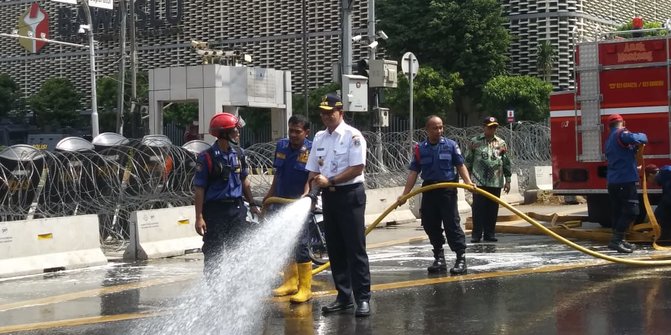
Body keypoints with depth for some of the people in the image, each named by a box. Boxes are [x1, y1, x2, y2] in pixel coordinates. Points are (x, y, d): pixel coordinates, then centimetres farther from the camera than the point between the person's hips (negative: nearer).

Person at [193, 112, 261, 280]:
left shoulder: (238, 153, 7)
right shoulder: (207, 157, -11)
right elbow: (199, 189, -10)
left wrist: (252, 204, 15)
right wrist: (199, 217, -13)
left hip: (237, 208, 5)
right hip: (215, 211, -5)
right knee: (213, 254, 2)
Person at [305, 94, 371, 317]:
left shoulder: (353, 136, -8)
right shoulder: (319, 138, 12)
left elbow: (357, 168, -15)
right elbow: (313, 170, 14)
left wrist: (330, 181, -17)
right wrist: (312, 184, -7)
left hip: (350, 194, -7)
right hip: (328, 196, 7)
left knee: (355, 248, -7)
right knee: (335, 249, 9)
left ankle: (363, 298, -4)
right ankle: (343, 296, 17)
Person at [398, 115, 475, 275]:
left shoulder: (451, 145, 1)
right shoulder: (419, 149, 5)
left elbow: (460, 166, 2)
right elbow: (413, 172, 6)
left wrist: (468, 182, -15)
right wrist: (405, 194, 1)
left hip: (447, 189, -3)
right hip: (429, 190, 3)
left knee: (452, 224, -7)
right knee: (430, 226, 7)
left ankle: (461, 257, -5)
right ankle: (439, 258, 19)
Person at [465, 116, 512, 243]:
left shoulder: (501, 143, 9)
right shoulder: (475, 142, 4)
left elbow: (506, 163, 11)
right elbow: (468, 161, 5)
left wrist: (507, 180, 8)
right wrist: (467, 178, 1)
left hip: (496, 182, 2)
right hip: (479, 181, -2)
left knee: (493, 209, 5)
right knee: (478, 208, -3)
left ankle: (490, 233, 13)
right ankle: (476, 234, 1)